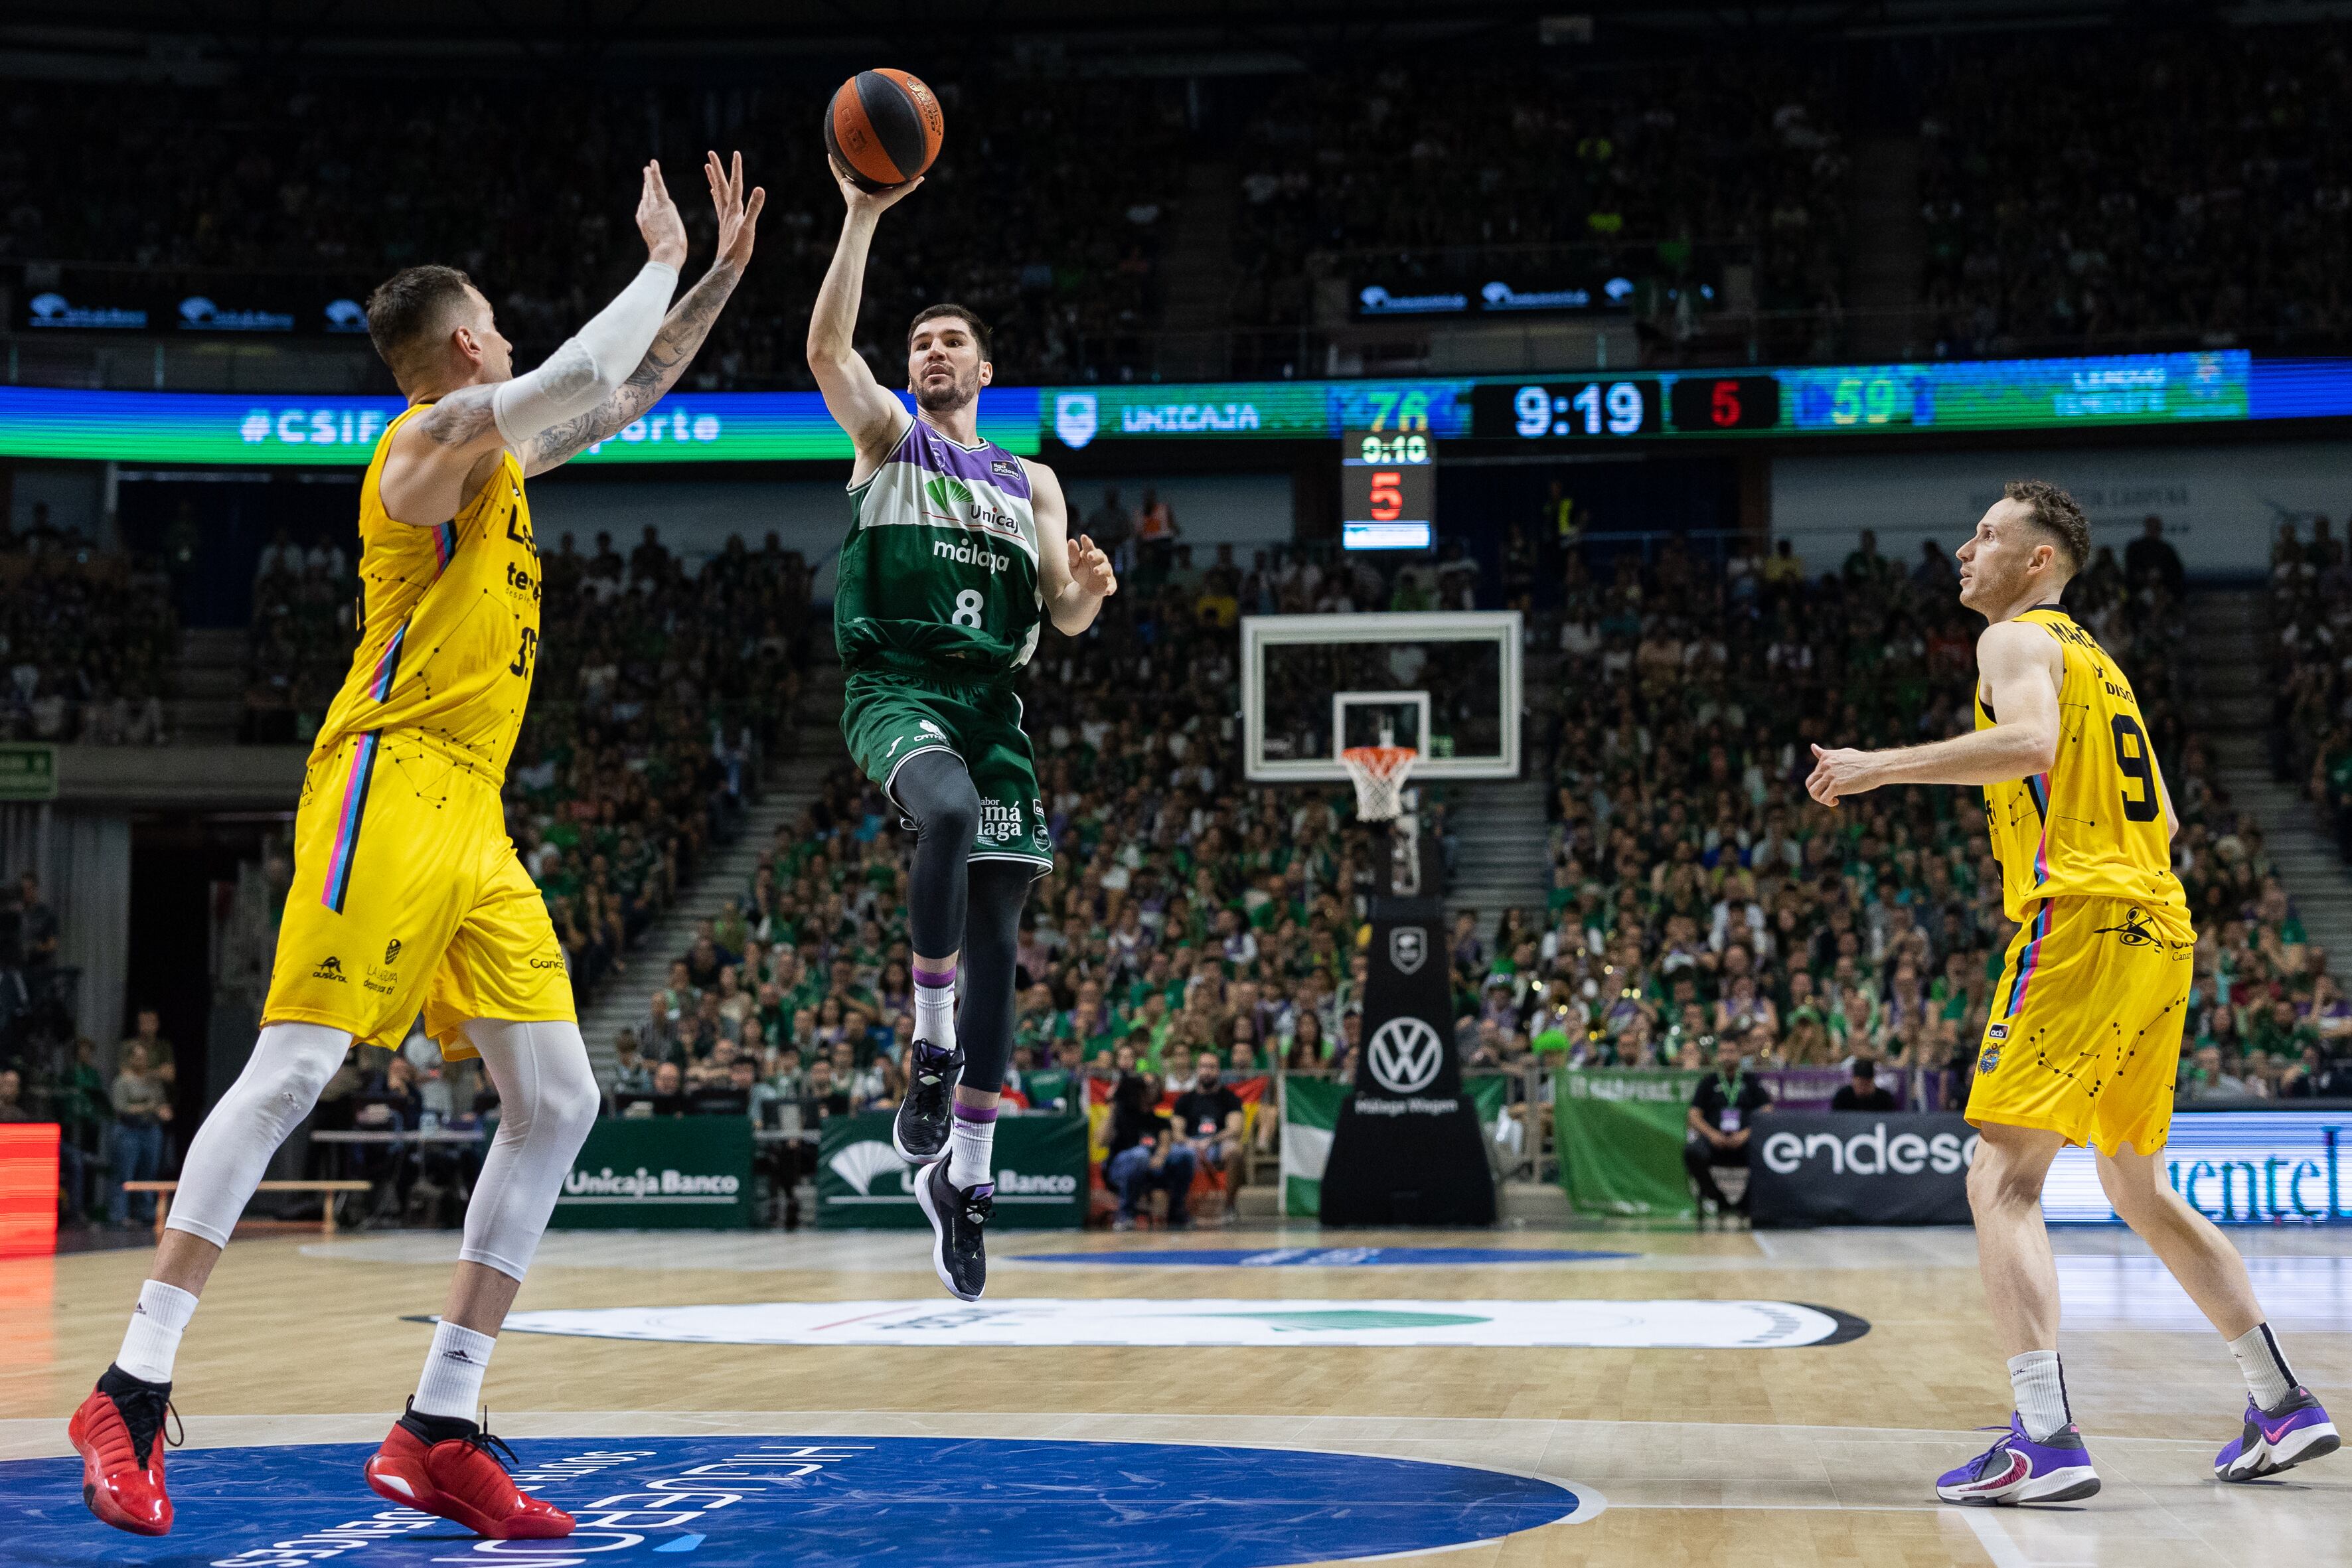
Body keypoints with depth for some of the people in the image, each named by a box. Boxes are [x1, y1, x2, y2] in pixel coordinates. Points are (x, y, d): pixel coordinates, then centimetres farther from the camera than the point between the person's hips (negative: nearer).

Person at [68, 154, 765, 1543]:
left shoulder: (499, 448, 23)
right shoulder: (442, 429, -4)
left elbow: (627, 396, 35)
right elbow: (589, 373, -17)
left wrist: (723, 274, 29)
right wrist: (663, 258, -1)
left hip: (474, 819, 9)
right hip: (391, 786, -9)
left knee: (559, 1103, 1)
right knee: (293, 1071, -15)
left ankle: (439, 1434, 1)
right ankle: (133, 1398, -12)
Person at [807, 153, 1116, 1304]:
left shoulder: (1030, 481, 22)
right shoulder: (889, 438, 14)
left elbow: (1065, 617, 15)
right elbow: (826, 347, -5)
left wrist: (1088, 589, -9)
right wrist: (862, 219, -12)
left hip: (991, 698, 4)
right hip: (894, 683, -4)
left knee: (997, 935, -1)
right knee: (949, 811, -37)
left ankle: (963, 1172, 8)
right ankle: (931, 1043, -22)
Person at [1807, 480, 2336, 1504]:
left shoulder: (2018, 639, 0)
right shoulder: (2096, 661, 27)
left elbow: (2030, 741, -23)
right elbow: (2163, 822, 28)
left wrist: (1883, 766, -19)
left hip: (2080, 923, -9)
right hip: (2159, 930, 9)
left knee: (2001, 1181, -12)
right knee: (2138, 1189, 20)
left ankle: (2045, 1441, -23)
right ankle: (2282, 1406, 24)